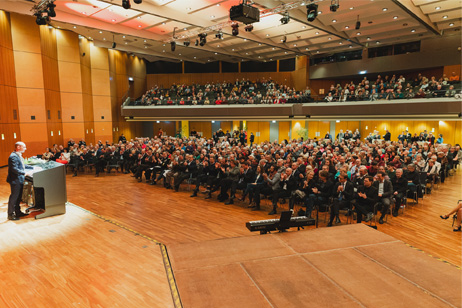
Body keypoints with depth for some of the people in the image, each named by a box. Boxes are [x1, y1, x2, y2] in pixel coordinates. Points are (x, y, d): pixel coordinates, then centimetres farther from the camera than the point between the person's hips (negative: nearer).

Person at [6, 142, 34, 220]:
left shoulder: (19, 156, 14)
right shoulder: (13, 156, -19)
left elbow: (22, 166, 24)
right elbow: (14, 169, -26)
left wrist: (32, 167, 21)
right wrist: (24, 173, -30)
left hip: (20, 180, 10)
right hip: (15, 180, -10)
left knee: (18, 197, 16)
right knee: (14, 197, -1)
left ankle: (18, 212, 27)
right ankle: (10, 215, 9)